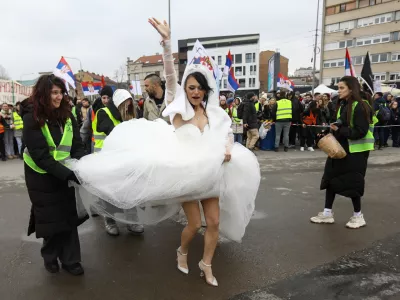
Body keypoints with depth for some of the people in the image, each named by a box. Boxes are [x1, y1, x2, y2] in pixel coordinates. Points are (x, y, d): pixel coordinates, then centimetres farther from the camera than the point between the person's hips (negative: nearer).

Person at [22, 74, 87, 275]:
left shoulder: (67, 115, -3)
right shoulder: (32, 119, -16)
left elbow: (77, 146, -3)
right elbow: (40, 156, -23)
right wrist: (68, 174, -31)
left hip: (65, 174, 4)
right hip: (42, 176, -3)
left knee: (68, 215, 5)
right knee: (50, 217, 9)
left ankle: (70, 260, 19)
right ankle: (50, 255, 35)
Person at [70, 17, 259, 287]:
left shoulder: (213, 112, 1)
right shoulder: (179, 109, -8)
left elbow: (228, 132, 14)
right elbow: (170, 77, -22)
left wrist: (228, 149, -8)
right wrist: (167, 42, -35)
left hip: (210, 173, 4)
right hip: (186, 174, -4)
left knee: (214, 222, 7)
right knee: (195, 224, 2)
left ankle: (206, 265, 30)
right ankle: (182, 252, 36)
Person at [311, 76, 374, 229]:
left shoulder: (360, 107, -15)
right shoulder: (343, 105, 11)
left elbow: (360, 132, -22)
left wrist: (339, 130, -23)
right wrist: (333, 129, 2)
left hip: (355, 152, -8)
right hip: (340, 149, 9)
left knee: (351, 182, 1)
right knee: (331, 178, 8)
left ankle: (358, 216, 21)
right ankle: (327, 213, 17)